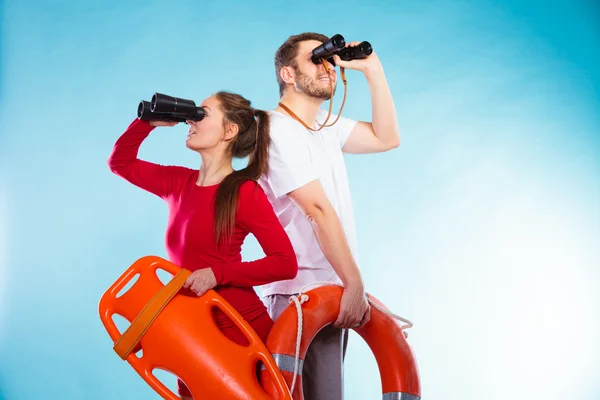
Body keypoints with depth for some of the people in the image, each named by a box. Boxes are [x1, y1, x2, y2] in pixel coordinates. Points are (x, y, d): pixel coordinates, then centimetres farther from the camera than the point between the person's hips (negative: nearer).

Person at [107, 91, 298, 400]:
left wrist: (217, 273, -23)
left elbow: (286, 263, -17)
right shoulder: (179, 183, 6)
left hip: (239, 326, -6)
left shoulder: (244, 191, -13)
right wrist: (148, 122, 4)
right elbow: (120, 163, 18)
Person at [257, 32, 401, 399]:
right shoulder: (279, 131, -16)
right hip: (302, 293, -9)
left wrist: (373, 70, 3)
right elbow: (318, 209, -21)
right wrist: (355, 283, -22)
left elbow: (387, 138, 11)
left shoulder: (324, 125, 12)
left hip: (331, 289, 9)